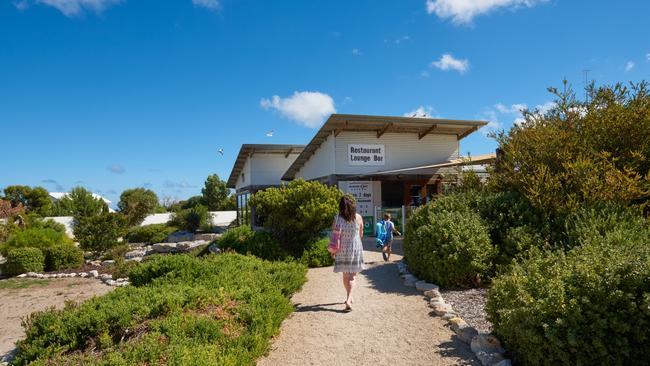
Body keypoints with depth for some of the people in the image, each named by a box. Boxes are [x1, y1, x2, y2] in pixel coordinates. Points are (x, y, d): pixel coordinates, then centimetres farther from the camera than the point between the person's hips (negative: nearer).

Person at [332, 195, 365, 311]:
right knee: (352, 276, 3)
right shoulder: (358, 217, -6)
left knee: (345, 275, 17)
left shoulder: (337, 218, -9)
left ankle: (349, 298, 32)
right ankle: (349, 299, -13)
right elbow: (361, 234, 6)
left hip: (342, 249, 1)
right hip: (355, 248, -1)